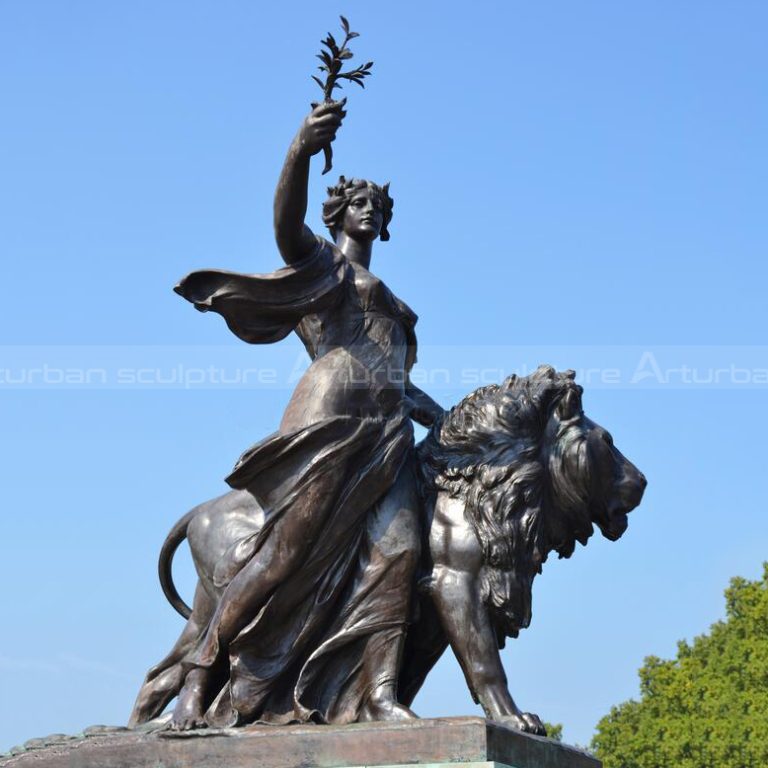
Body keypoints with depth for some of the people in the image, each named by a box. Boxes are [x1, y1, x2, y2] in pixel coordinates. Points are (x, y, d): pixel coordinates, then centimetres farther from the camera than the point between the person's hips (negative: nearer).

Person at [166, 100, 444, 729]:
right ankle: (202, 674, -8)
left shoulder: (386, 299, 34)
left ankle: (379, 692, -19)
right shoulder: (320, 262, 13)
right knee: (292, 545, -14)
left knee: (397, 549, -12)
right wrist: (301, 151, -28)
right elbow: (286, 224, -11)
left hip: (388, 433, 7)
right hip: (332, 414, -6)